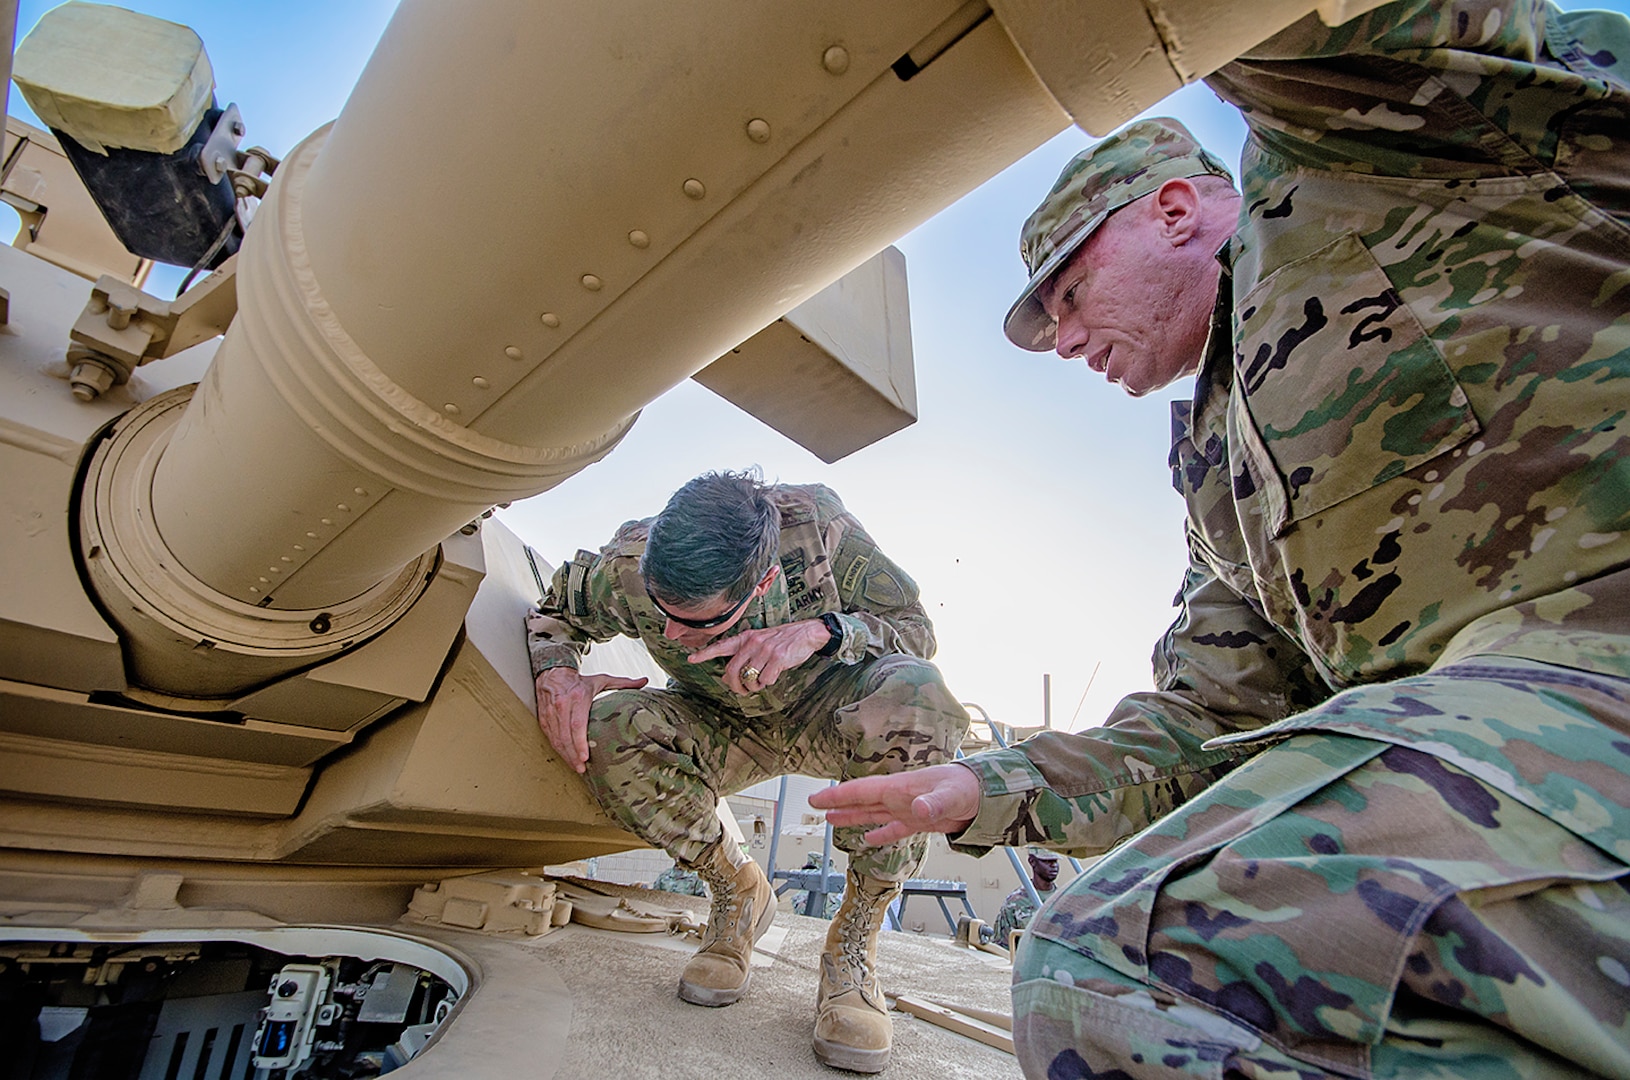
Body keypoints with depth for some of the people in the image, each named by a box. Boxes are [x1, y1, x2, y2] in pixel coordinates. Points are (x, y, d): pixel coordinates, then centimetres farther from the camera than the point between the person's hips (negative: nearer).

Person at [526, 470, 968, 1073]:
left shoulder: (815, 522, -30)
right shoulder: (626, 567, -25)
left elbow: (916, 628, -19)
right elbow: (551, 611, -2)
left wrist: (821, 630, -39)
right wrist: (555, 670, -25)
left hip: (830, 713, -1)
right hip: (727, 728, 2)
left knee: (915, 695, -36)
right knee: (611, 734, -29)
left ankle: (853, 947, -16)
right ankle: (739, 892, -2)